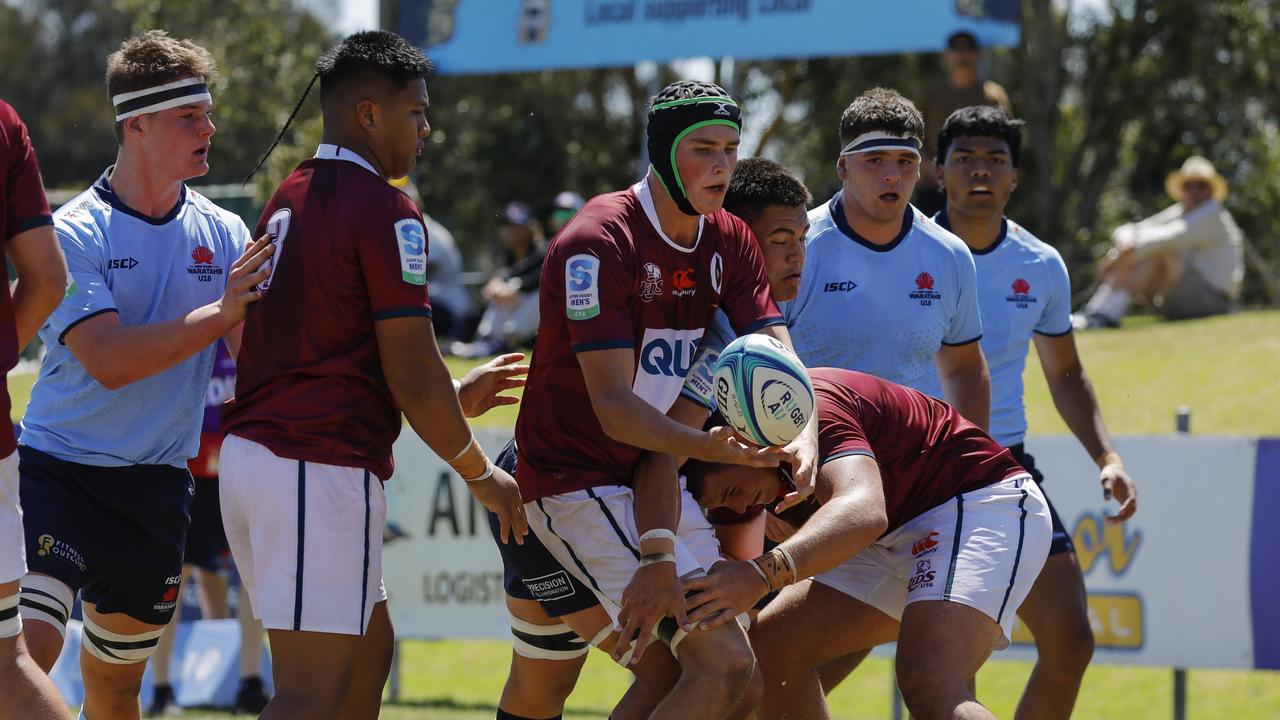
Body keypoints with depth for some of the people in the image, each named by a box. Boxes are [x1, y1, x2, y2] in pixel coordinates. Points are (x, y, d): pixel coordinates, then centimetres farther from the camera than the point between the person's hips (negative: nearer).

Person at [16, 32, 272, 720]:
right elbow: (108, 360, -22)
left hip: (156, 485, 5)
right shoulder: (74, 232, -10)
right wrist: (219, 311, -25)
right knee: (27, 648, -23)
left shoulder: (223, 234, 4)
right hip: (57, 471, -5)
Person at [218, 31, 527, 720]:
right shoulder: (386, 210, -10)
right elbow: (411, 378, -13)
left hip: (249, 451, 9)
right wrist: (481, 474, 1)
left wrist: (460, 394, 32)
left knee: (368, 651, 20)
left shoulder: (287, 200, 17)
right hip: (322, 469, -9)